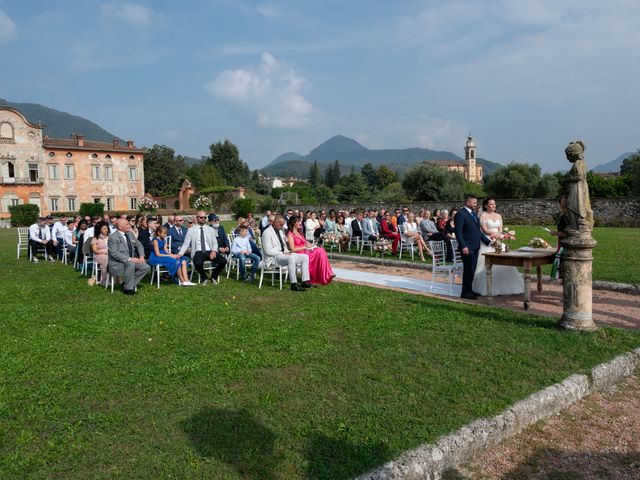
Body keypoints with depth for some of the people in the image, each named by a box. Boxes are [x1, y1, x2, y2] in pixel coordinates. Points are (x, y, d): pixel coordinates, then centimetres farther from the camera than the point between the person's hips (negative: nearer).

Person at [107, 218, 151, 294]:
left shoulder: (129, 234, 8)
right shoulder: (113, 237, -14)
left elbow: (139, 245, 18)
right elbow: (114, 253, -23)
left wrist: (141, 256, 1)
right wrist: (129, 259, -30)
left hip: (131, 261, 8)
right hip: (117, 264, -7)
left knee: (146, 267, -9)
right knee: (131, 264, -35)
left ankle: (126, 283, 0)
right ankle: (128, 288, -19)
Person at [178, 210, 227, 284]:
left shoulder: (210, 229, 16)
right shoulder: (191, 230, 9)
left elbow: (215, 243, 13)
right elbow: (186, 244, 4)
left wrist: (214, 251, -9)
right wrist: (180, 254, -13)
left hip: (209, 252, 3)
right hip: (198, 252, -2)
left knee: (223, 261, -24)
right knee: (198, 263, -38)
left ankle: (214, 277, 4)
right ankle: (204, 278, -5)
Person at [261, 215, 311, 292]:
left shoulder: (280, 231, 19)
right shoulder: (267, 232, -10)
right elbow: (268, 251, -17)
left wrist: (287, 252, 2)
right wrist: (283, 253, -18)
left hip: (283, 254, 9)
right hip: (274, 257, -9)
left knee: (305, 257, -5)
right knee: (291, 258, -38)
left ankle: (305, 281, -11)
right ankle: (294, 284, -33)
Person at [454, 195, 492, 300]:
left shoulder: (474, 214, 17)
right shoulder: (461, 214, -11)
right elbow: (458, 232, -16)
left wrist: (488, 241, 14)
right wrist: (463, 247, -21)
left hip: (475, 247, 9)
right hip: (467, 248, -8)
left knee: (472, 270, 13)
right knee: (468, 270, -5)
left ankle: (469, 290, 23)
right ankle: (465, 292, 4)